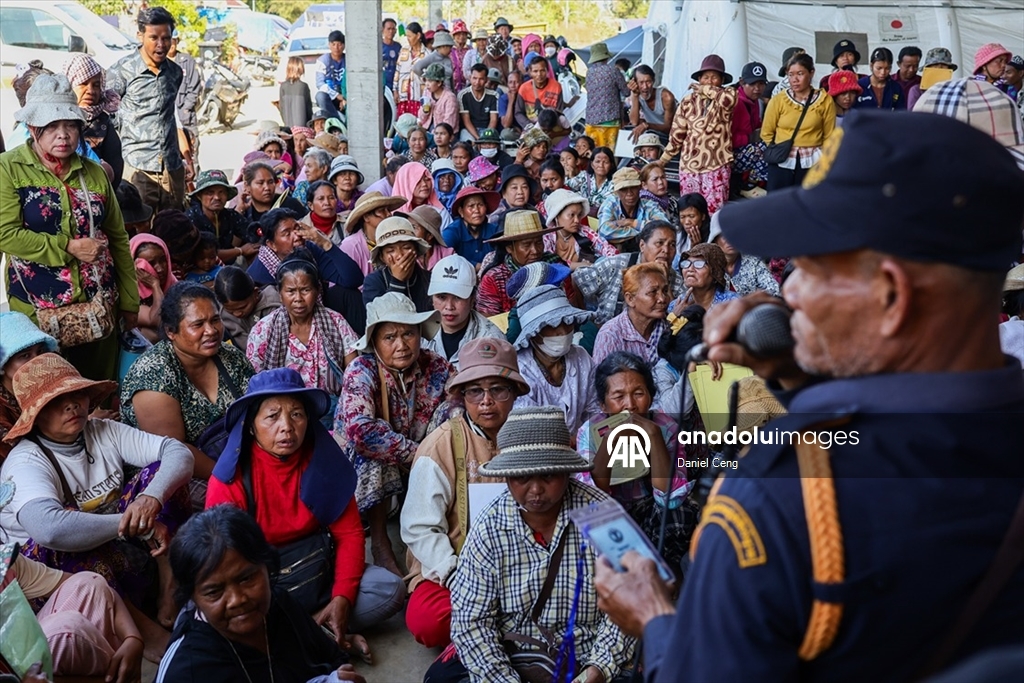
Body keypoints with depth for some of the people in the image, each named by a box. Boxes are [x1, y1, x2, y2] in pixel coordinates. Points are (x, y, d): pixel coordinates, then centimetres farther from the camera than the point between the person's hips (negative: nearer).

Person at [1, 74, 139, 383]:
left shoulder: (95, 173, 8)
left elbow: (118, 239, 11)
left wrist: (130, 301, 10)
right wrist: (68, 247, -17)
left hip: (99, 303, 4)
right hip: (37, 308, -3)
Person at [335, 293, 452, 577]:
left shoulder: (435, 367, -12)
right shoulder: (362, 371, -22)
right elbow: (361, 431, -36)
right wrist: (415, 452, -31)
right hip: (358, 467, -3)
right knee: (373, 453, -33)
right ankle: (380, 545, -15)